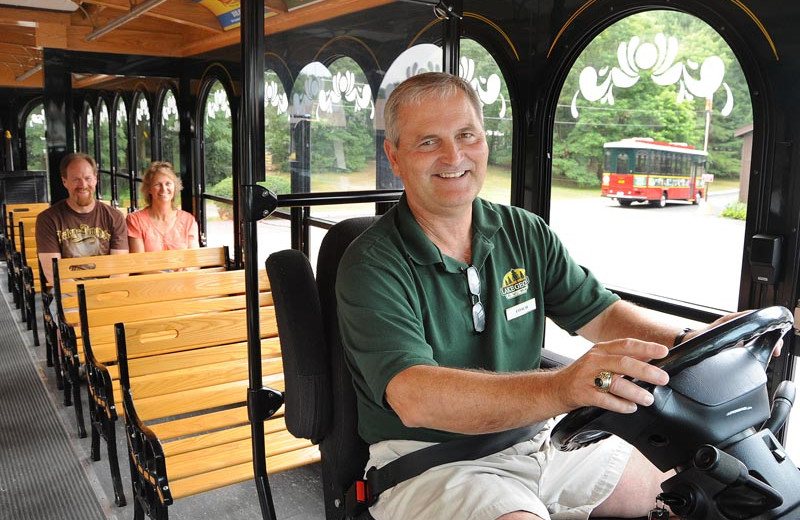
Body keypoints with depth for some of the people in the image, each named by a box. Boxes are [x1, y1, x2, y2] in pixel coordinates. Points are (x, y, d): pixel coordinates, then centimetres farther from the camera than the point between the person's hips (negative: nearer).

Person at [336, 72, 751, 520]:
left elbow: (600, 313, 5)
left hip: (539, 438, 6)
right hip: (433, 462, -5)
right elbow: (415, 399, -30)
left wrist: (689, 343, -16)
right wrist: (560, 388, -45)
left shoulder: (526, 233, 3)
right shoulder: (373, 265, -17)